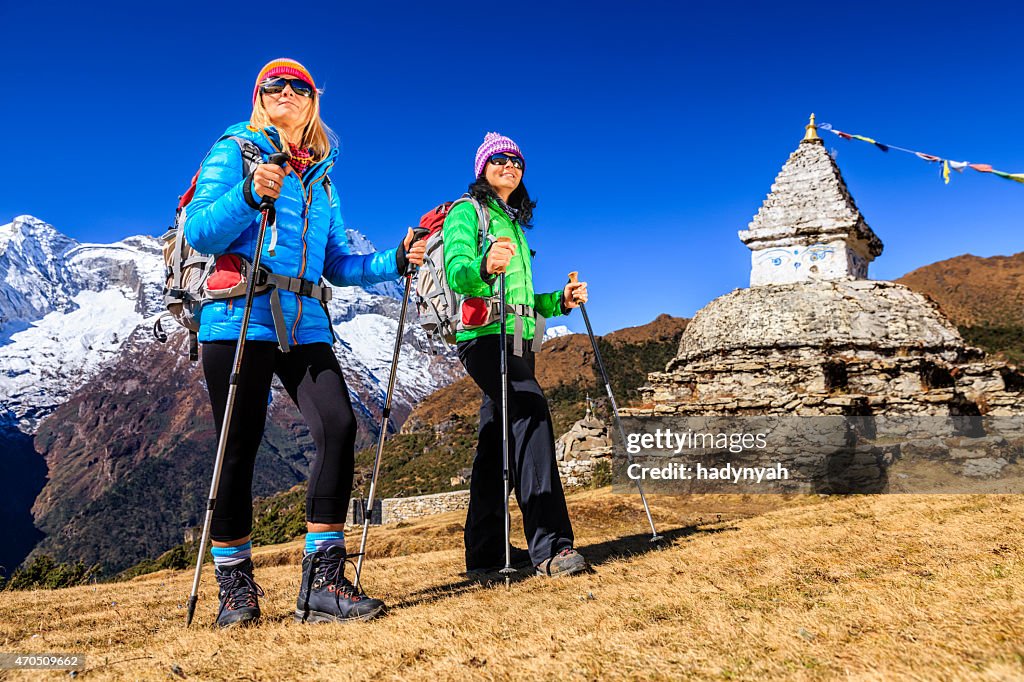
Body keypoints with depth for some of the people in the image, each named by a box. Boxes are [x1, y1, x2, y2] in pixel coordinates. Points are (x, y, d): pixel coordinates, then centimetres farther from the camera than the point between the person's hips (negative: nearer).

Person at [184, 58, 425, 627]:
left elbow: (336, 264, 20)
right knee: (239, 446, -2)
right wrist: (248, 195, -22)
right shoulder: (234, 151, 8)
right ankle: (235, 586, 15)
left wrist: (394, 262, 5)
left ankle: (323, 581, -8)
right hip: (240, 317, -4)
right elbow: (200, 235, -5)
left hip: (305, 323, 4)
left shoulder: (321, 177, 22)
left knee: (339, 426, -15)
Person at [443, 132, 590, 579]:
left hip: (518, 338, 8)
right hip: (484, 333, -8)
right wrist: (483, 267, -36)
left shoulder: (514, 224, 27)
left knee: (496, 442, 5)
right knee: (530, 407, -28)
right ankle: (551, 546, -33)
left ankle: (483, 554, 9)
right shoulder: (467, 212, 4)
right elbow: (456, 273, -14)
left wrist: (559, 301, 12)